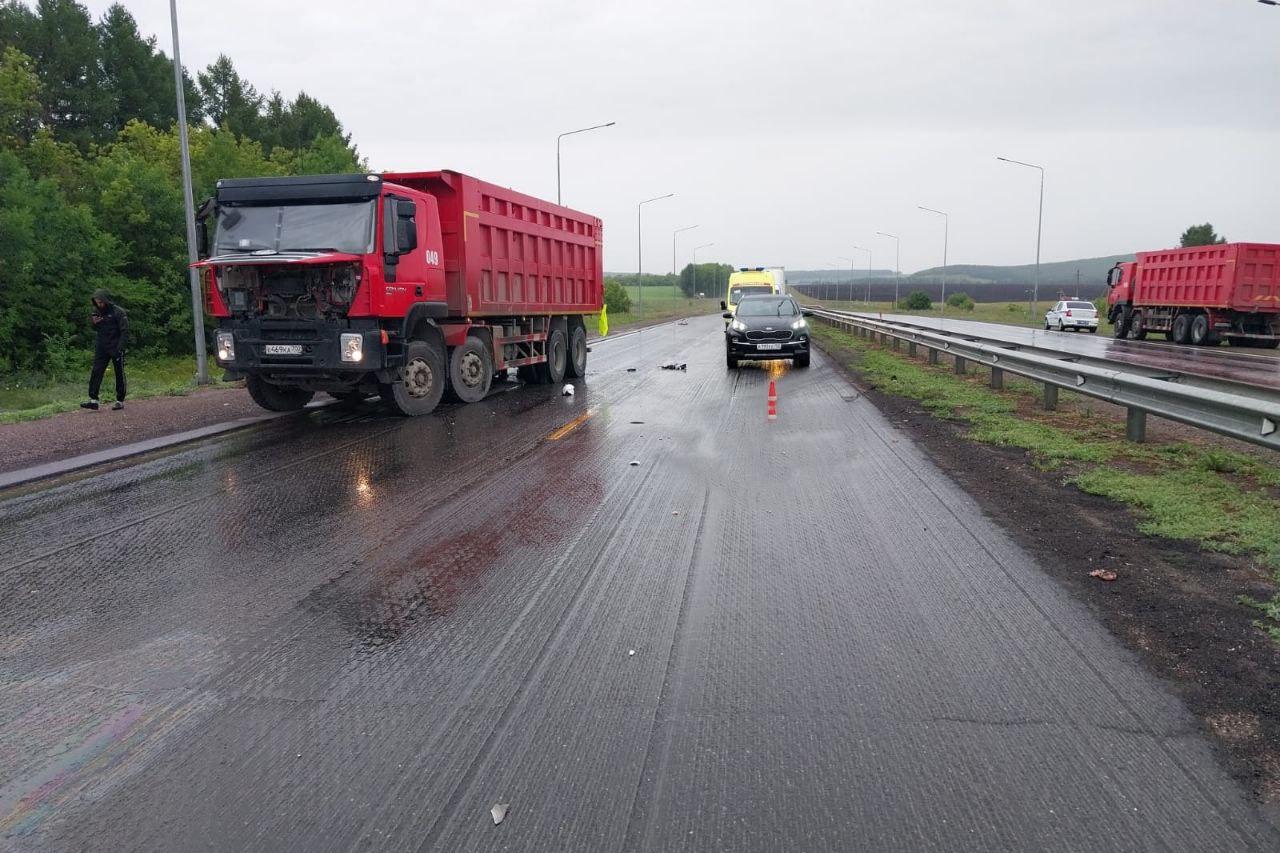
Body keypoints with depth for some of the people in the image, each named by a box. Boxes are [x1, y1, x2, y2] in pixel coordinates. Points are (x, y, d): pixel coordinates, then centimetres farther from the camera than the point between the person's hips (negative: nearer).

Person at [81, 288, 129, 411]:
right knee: (96, 372, -4)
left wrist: (119, 349, -18)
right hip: (101, 347, 5)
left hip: (116, 348, -5)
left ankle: (120, 401, 10)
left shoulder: (118, 312, -10)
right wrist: (94, 323, -4)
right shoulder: (97, 311, 8)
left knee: (119, 374, 2)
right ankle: (93, 400, -7)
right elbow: (96, 330, 20)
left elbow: (125, 332, -11)